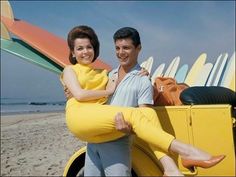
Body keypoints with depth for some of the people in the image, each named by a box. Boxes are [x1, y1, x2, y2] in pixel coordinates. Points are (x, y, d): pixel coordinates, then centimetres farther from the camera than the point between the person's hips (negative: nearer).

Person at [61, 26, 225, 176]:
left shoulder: (101, 72, 30)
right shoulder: (70, 70, 15)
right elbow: (79, 95, -4)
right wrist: (107, 91, 3)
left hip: (100, 123, 5)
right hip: (80, 117, -5)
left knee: (148, 112, -20)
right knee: (132, 114, -27)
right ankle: (186, 151, -37)